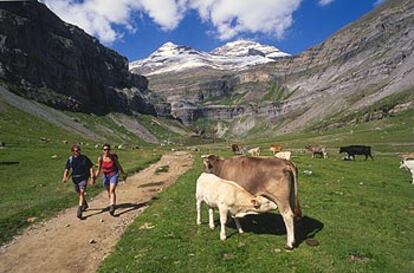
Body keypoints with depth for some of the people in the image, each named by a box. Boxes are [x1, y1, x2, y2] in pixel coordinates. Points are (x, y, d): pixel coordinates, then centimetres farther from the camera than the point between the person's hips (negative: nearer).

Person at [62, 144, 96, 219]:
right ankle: (85, 205, 42)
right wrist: (65, 177, -18)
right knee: (79, 193, 19)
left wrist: (92, 177, -10)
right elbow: (67, 169, 0)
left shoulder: (84, 158, -6)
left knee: (82, 192, -17)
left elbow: (91, 167, -3)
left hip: (83, 177, -4)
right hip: (75, 178, 4)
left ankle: (79, 209, -16)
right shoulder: (70, 159, 1)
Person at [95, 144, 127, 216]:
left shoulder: (113, 157, -16)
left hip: (114, 175, -4)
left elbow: (119, 166, -2)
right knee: (108, 192, 19)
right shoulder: (100, 158, -12)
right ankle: (112, 203, 44)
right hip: (106, 176, 4)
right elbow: (99, 169, -4)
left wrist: (123, 174, 8)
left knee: (112, 191, -20)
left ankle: (112, 207, -24)